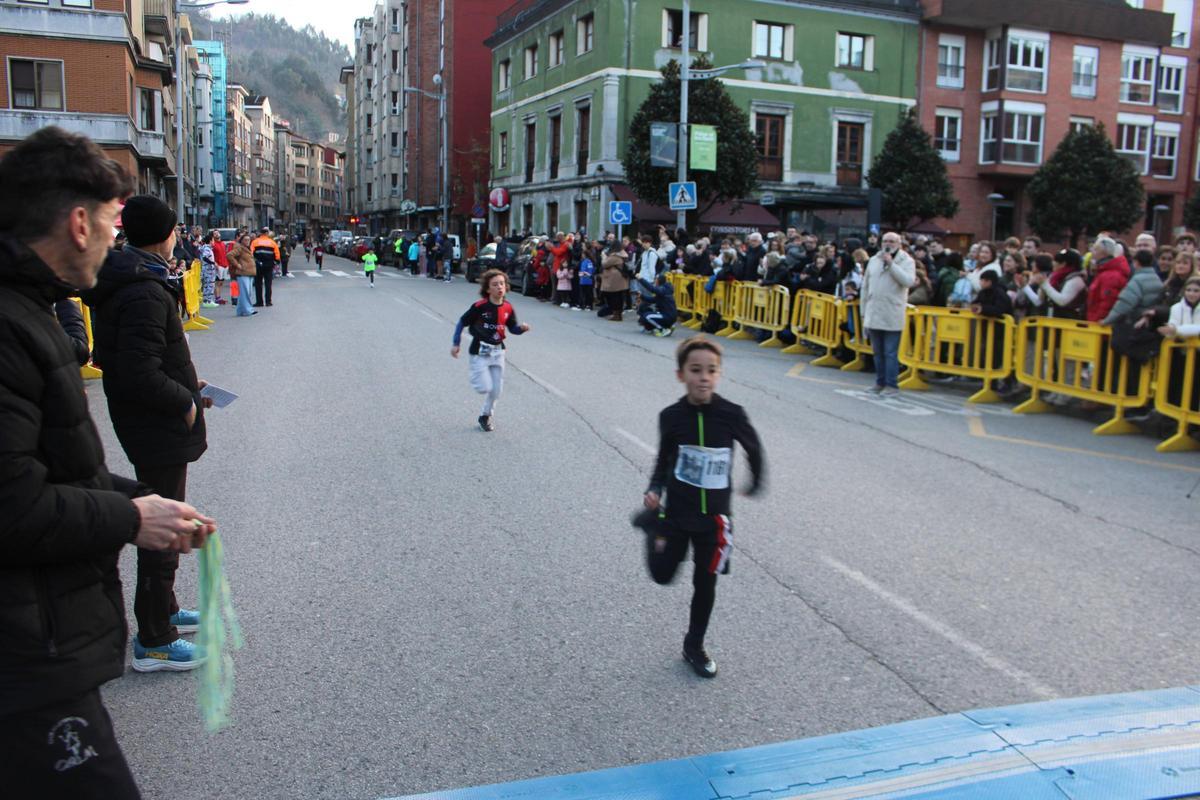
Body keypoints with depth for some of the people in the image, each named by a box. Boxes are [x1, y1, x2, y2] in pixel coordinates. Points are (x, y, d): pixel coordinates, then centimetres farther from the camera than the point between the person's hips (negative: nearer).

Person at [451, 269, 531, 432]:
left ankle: (485, 416, 31)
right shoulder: (479, 307, -18)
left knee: (496, 390, 9)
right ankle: (476, 376, 23)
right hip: (480, 351, -5)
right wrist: (456, 344, -5)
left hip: (498, 351, 5)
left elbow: (513, 328, 8)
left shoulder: (508, 308, -5)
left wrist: (522, 328, -15)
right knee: (485, 388, -11)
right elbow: (462, 322, -7)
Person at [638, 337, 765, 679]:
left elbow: (753, 448, 4)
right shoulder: (671, 416, -13)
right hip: (676, 510, 0)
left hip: (714, 516, 0)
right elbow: (664, 459, 2)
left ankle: (694, 646, 33)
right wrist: (654, 490, -13)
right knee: (663, 575, 11)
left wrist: (755, 484, 14)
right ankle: (652, 524, 39)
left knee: (705, 583, 10)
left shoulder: (731, 415, -15)